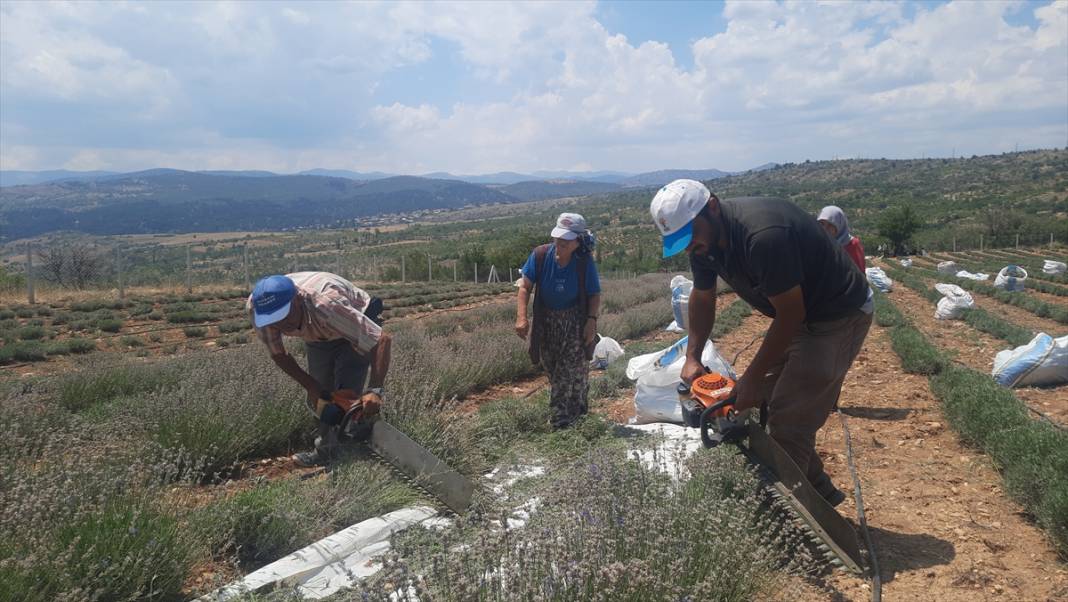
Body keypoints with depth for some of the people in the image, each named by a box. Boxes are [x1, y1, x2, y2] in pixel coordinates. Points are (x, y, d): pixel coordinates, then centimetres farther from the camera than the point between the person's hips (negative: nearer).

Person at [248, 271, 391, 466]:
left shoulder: (326, 304, -45)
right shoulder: (257, 306, -29)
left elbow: (382, 340, -42)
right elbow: (278, 354, -12)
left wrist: (375, 390, -49)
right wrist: (312, 388, -19)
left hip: (356, 331, -5)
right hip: (317, 337, 5)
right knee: (319, 401, 6)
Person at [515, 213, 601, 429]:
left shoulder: (585, 263, -18)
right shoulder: (540, 255, -17)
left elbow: (595, 295, -8)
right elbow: (525, 287, -13)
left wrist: (592, 320, -21)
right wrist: (521, 317, -23)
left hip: (575, 321, -2)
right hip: (547, 321, 3)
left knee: (575, 367, -5)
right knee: (552, 369, 12)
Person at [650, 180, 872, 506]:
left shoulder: (763, 234, -35)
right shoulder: (704, 238, -7)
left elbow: (791, 314, -27)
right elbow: (702, 298, 9)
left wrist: (752, 379, -20)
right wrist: (692, 357, 0)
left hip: (838, 317, -9)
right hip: (795, 316, 9)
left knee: (789, 421, -11)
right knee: (764, 401, 11)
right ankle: (820, 493, 26)